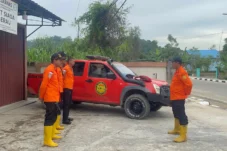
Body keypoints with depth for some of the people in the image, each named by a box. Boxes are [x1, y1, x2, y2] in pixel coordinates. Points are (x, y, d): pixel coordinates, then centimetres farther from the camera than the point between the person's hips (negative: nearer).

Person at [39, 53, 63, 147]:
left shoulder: (55, 70, 15)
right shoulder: (49, 70, -17)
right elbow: (44, 84, -18)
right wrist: (41, 96, -10)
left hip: (54, 98, 10)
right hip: (50, 98, -10)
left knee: (54, 116, 19)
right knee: (49, 118, -7)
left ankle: (52, 134, 33)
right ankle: (47, 140, -3)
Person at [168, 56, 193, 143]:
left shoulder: (182, 72, -19)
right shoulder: (177, 72, 13)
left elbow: (189, 84, -26)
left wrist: (186, 93, -13)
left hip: (179, 98, -11)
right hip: (174, 98, 11)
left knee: (182, 116, -8)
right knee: (176, 115, 22)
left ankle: (183, 136, -5)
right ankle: (177, 129, 38)